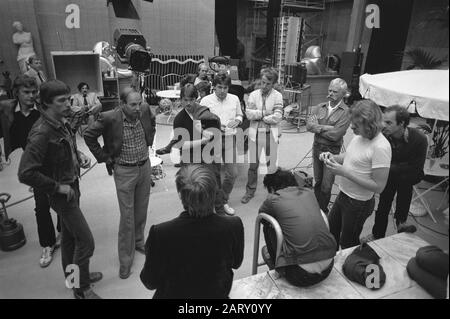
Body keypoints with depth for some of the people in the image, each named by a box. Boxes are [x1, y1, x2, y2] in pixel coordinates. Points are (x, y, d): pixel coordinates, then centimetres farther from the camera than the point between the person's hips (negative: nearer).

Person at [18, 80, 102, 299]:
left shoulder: (61, 123, 1)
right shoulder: (41, 133, -26)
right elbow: (25, 174, -29)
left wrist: (78, 155, 0)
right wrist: (58, 187, -22)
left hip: (72, 187, 9)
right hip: (61, 193, -9)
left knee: (69, 236, 23)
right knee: (85, 241, -2)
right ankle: (82, 289, 19)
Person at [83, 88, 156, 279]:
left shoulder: (145, 109, -7)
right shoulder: (109, 118, -19)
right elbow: (88, 135, -7)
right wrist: (104, 158, -6)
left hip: (145, 166, 4)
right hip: (124, 171, -4)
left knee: (141, 211, 17)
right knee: (127, 216, 1)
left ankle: (138, 242, 41)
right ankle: (126, 259, 17)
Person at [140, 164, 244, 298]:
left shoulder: (160, 233, -29)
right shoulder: (234, 226, -25)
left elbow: (150, 283, -13)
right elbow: (236, 263, -4)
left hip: (174, 295, -1)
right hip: (217, 294, 2)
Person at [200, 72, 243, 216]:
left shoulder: (234, 99, 7)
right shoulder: (206, 100, -3)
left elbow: (240, 115, 21)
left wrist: (237, 121, -3)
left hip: (229, 138, 3)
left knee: (233, 173, 3)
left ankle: (223, 201, 25)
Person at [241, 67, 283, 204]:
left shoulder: (277, 96, -1)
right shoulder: (253, 94, 4)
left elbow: (277, 117, -12)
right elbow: (248, 113, -7)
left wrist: (258, 116, -8)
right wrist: (265, 113, -13)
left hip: (271, 134, -1)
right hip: (255, 133, 2)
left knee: (271, 164, 7)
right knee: (253, 164, 9)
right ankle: (250, 191, 24)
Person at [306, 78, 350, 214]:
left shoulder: (346, 112, -11)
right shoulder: (320, 107, 3)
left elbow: (335, 135, -21)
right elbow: (309, 125, -9)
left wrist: (318, 127, -10)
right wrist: (327, 128, -18)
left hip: (332, 151, -4)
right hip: (317, 147, 4)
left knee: (326, 186, 0)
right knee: (317, 182, 17)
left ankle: (323, 211, 20)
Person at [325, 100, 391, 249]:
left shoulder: (381, 147, -28)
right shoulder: (359, 136, -4)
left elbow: (378, 187, -26)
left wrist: (344, 172, -30)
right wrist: (332, 157, -8)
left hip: (359, 203, -8)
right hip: (343, 195, 8)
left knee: (348, 244, 15)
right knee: (330, 232, 27)